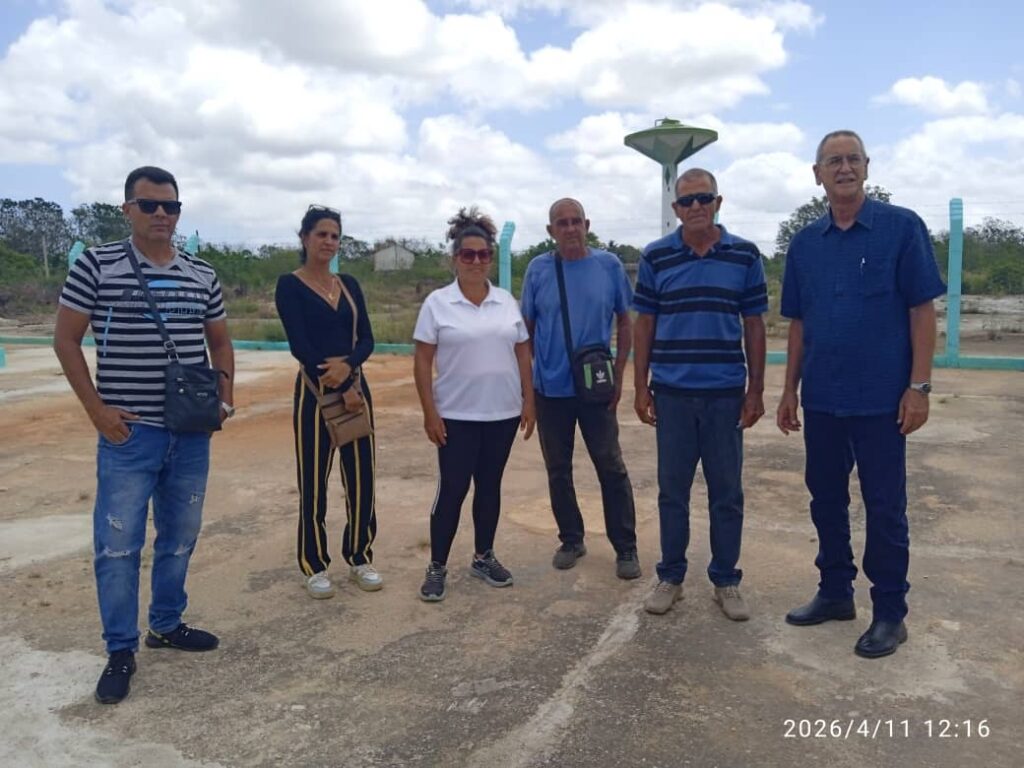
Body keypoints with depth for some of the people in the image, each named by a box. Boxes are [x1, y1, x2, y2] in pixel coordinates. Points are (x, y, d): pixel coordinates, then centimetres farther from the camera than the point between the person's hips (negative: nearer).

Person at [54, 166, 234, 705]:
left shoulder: (203, 275, 6)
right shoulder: (96, 265, -5)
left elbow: (220, 342, 18)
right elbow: (65, 341, -2)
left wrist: (225, 394, 2)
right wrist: (97, 409, -8)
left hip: (192, 434, 4)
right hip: (129, 434, -4)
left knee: (180, 537, 14)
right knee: (118, 545, 1)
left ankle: (166, 624, 33)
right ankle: (121, 651, 16)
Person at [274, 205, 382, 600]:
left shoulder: (349, 284, 10)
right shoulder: (290, 285, -5)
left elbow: (366, 339, 2)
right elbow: (299, 345, -14)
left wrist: (347, 364, -19)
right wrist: (341, 388, -16)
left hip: (355, 386, 5)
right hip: (315, 391, -5)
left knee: (362, 476, 8)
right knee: (314, 481, 3)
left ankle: (360, 558, 22)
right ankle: (315, 566, 18)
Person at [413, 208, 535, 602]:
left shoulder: (507, 301, 5)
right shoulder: (437, 303, -5)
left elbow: (522, 353, 9)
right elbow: (422, 361, -6)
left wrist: (529, 400, 4)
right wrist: (429, 412, -10)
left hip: (503, 413, 4)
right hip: (456, 415, -3)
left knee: (490, 485, 13)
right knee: (452, 489, 0)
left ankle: (484, 557, 27)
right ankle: (436, 567, 13)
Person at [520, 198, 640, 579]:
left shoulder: (609, 265, -3)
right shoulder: (538, 269, -1)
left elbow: (624, 323, 3)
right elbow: (527, 328, 5)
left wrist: (618, 376, -2)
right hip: (550, 388, 1)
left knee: (611, 469, 4)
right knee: (558, 470, 11)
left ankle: (626, 548, 16)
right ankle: (571, 540, 28)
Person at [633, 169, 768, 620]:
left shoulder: (745, 255, 3)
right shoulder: (655, 257, 3)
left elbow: (754, 326, 5)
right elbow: (644, 325, 5)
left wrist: (756, 390, 1)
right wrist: (641, 388, 1)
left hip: (726, 394, 0)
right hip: (672, 393, 0)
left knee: (727, 493, 8)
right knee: (672, 491, 9)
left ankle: (726, 582, 23)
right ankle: (670, 577, 23)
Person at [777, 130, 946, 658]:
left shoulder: (901, 227, -4)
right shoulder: (805, 243, 8)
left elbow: (922, 310, -7)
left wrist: (919, 386, -12)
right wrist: (789, 390, 9)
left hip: (881, 398, -4)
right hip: (821, 398, 5)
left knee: (884, 506, 5)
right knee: (826, 499, 13)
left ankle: (889, 613, 19)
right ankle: (835, 592, 30)